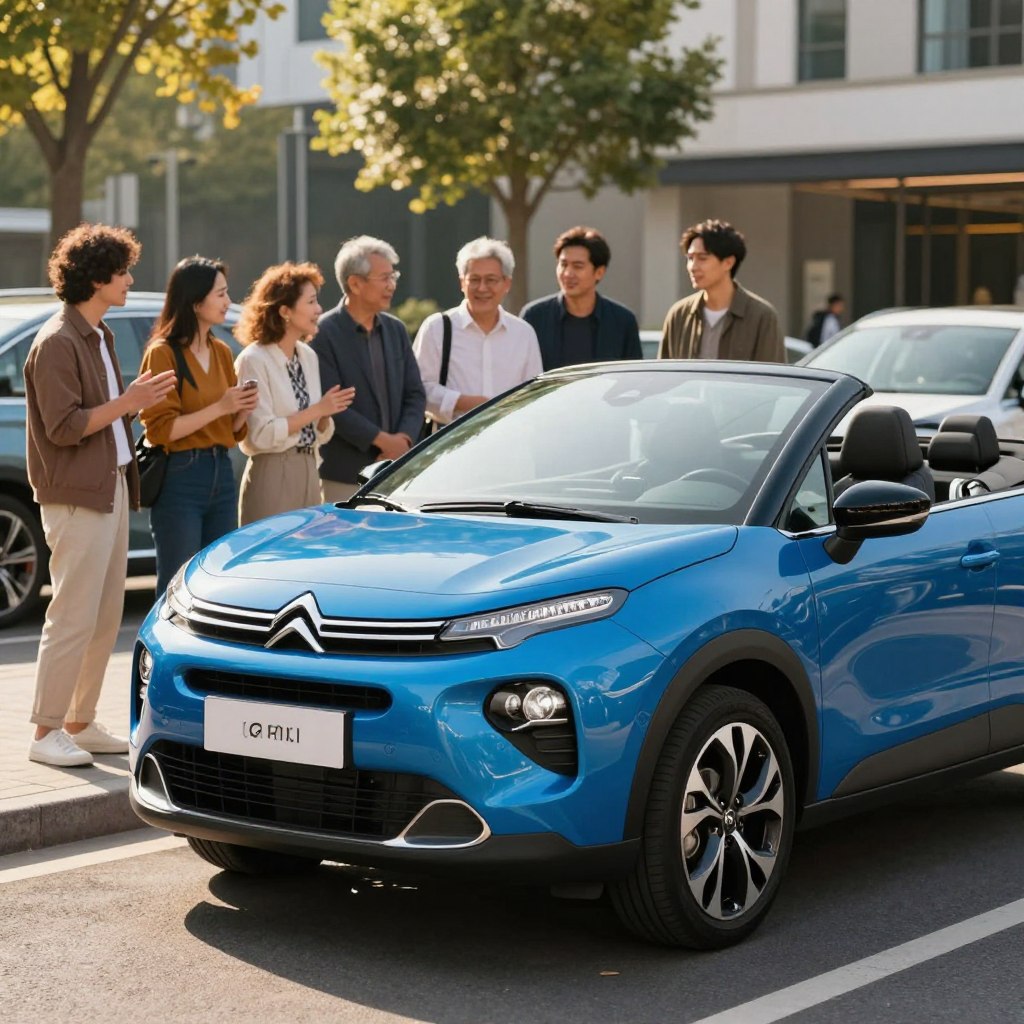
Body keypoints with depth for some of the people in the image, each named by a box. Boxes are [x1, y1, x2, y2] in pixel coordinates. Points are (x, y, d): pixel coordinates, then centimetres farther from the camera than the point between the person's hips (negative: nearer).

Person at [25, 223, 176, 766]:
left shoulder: (98, 337, 16)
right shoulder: (58, 342, -14)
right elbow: (63, 426, -19)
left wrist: (138, 398, 7)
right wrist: (128, 402, -19)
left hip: (110, 490, 10)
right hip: (76, 497, -10)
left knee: (106, 617, 11)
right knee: (73, 618, -7)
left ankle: (80, 724, 19)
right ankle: (46, 732, 1)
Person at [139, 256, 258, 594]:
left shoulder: (222, 352, 13)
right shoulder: (163, 353, -8)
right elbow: (161, 429, -14)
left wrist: (243, 410, -4)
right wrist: (219, 407, -18)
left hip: (221, 473, 7)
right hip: (179, 477, -7)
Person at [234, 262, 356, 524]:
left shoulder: (308, 356, 11)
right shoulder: (254, 360, -10)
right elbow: (261, 434, -18)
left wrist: (326, 415, -5)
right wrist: (316, 410, -16)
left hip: (309, 473, 7)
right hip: (272, 475, -7)